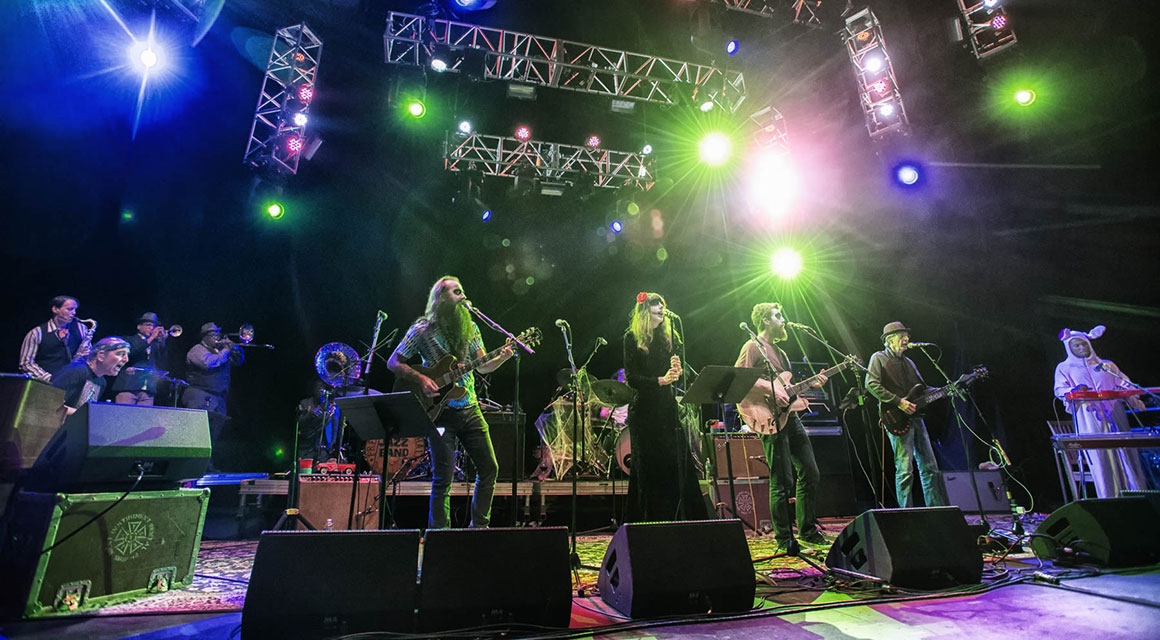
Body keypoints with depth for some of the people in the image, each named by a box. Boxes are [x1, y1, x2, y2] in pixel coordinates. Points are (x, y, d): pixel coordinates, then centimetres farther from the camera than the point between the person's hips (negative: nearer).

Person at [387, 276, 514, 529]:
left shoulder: (469, 328, 10)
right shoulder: (422, 329, -4)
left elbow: (482, 366, 9)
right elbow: (393, 362, -2)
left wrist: (502, 358, -10)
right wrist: (420, 379, -16)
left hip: (470, 409, 5)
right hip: (440, 412, -5)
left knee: (489, 468, 5)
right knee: (444, 477, -4)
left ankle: (479, 526, 21)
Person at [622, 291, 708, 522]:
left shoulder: (669, 336, 14)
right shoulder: (632, 338, 0)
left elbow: (679, 375, 15)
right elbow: (631, 378, -7)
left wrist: (677, 371, -8)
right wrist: (660, 380, -19)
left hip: (668, 408, 5)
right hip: (644, 410, -4)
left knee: (678, 465, 1)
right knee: (649, 469, 0)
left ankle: (681, 522, 11)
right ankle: (650, 522, 11)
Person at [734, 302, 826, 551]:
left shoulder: (779, 351, 23)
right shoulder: (753, 346, -5)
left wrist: (811, 383, 13)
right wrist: (771, 390, -22)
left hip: (790, 416, 9)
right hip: (772, 420, -9)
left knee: (810, 474, 12)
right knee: (782, 482, -6)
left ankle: (807, 531, 25)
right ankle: (784, 539, 7)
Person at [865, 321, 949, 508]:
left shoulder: (908, 362, 22)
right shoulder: (879, 358, -1)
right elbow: (871, 384, -14)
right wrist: (898, 402, -18)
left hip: (915, 417, 8)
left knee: (930, 467, 9)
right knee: (905, 470, -10)